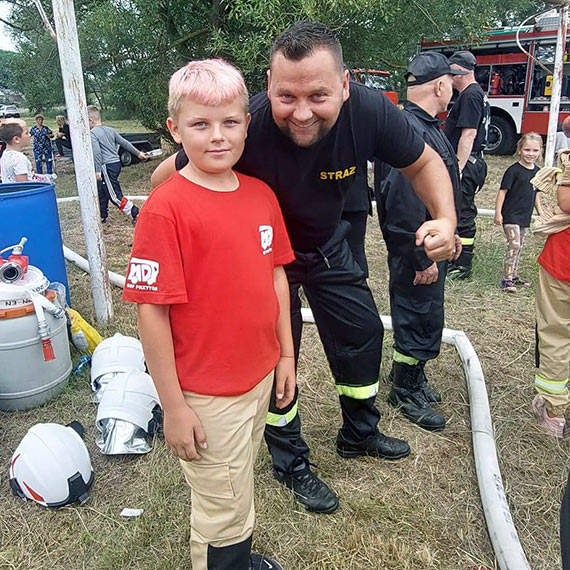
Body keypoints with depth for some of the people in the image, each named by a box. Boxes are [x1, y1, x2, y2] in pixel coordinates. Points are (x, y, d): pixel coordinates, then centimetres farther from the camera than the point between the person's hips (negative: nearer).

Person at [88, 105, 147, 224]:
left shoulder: (92, 133, -10)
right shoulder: (110, 130, 12)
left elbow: (96, 152, -20)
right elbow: (124, 143, 13)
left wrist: (97, 171, -18)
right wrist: (138, 153, 21)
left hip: (107, 166, -9)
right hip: (116, 163, 9)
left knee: (115, 196, -5)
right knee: (101, 191, 20)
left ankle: (136, 214, -8)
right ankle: (102, 216, 30)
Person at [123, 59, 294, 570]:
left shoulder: (261, 194, 0)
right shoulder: (166, 206, -19)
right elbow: (152, 311, -18)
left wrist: (285, 355, 10)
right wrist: (174, 407, -14)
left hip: (260, 376, 6)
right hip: (207, 395, -6)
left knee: (239, 486, 27)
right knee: (221, 510, 13)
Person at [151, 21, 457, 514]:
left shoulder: (370, 111, -28)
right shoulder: (246, 127, -38)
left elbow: (423, 163, -10)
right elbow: (165, 178, -23)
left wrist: (445, 218, -28)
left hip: (326, 243, 4)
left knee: (362, 330, 13)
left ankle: (359, 434, 41)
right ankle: (291, 463, 31)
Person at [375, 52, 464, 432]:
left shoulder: (428, 126, 11)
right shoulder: (409, 132, -25)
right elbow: (404, 203, -29)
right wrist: (424, 258, -24)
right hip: (415, 249, -11)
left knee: (423, 317, 22)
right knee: (419, 318, 3)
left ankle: (412, 376, 40)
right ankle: (405, 391, 23)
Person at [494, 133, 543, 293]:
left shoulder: (537, 172, 9)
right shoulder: (514, 170, -12)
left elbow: (536, 193, 19)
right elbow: (503, 191, -12)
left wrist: (540, 213, 19)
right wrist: (498, 212, -16)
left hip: (525, 217, 7)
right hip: (510, 215, -7)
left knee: (519, 247, 13)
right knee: (514, 245, -13)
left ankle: (514, 276, 23)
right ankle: (507, 280, -11)